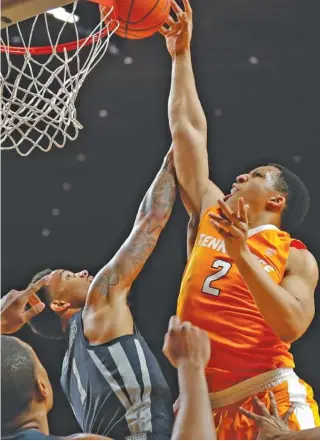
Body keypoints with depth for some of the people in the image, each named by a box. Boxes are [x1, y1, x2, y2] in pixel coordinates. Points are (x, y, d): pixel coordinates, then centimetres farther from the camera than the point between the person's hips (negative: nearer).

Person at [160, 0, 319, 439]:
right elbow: (187, 131, 20)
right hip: (204, 404, 5)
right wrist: (181, 56, 24)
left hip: (271, 400, -4)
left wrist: (242, 254, -20)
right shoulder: (210, 216, 15)